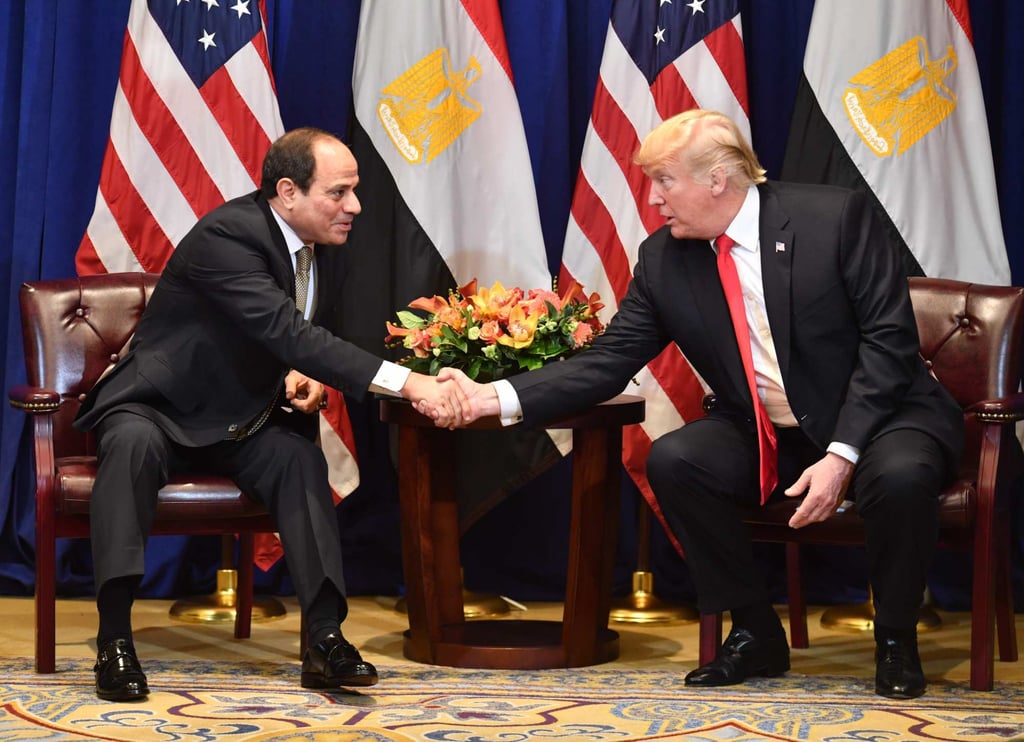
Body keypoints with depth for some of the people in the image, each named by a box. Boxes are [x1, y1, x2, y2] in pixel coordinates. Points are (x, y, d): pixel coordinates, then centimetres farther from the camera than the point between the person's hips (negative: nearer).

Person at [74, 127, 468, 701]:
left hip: (241, 421, 6)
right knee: (135, 444, -37)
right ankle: (114, 640, -35)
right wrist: (408, 383, -44)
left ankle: (326, 638, -29)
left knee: (300, 456, -24)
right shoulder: (227, 236, -25)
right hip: (158, 410, -6)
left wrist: (300, 378, -5)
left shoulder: (316, 245, 2)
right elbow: (289, 332, -38)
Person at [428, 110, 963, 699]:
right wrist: (495, 398, -16)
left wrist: (841, 454, -25)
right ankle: (756, 634, -3)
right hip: (765, 439, 5)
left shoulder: (837, 217, -15)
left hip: (879, 418, -4)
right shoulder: (664, 259, -2)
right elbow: (607, 363, -2)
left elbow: (890, 339, -17)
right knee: (671, 462, -21)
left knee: (899, 475, -36)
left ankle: (896, 640, -8)